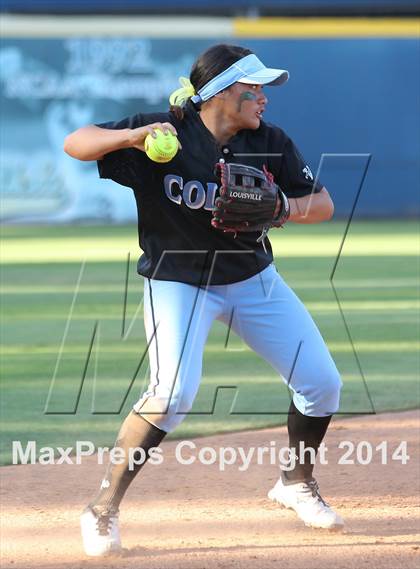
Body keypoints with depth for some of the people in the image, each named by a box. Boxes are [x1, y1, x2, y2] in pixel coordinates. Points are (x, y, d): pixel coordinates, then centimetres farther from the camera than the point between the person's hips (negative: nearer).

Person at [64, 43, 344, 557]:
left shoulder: (269, 143, -8)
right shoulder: (165, 133, -19)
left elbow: (322, 205, -3)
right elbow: (75, 144, -22)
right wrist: (134, 136, -40)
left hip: (253, 279, 5)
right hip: (178, 282, -5)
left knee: (322, 382, 4)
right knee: (173, 393, -26)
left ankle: (296, 482, 31)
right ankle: (103, 509, -13)